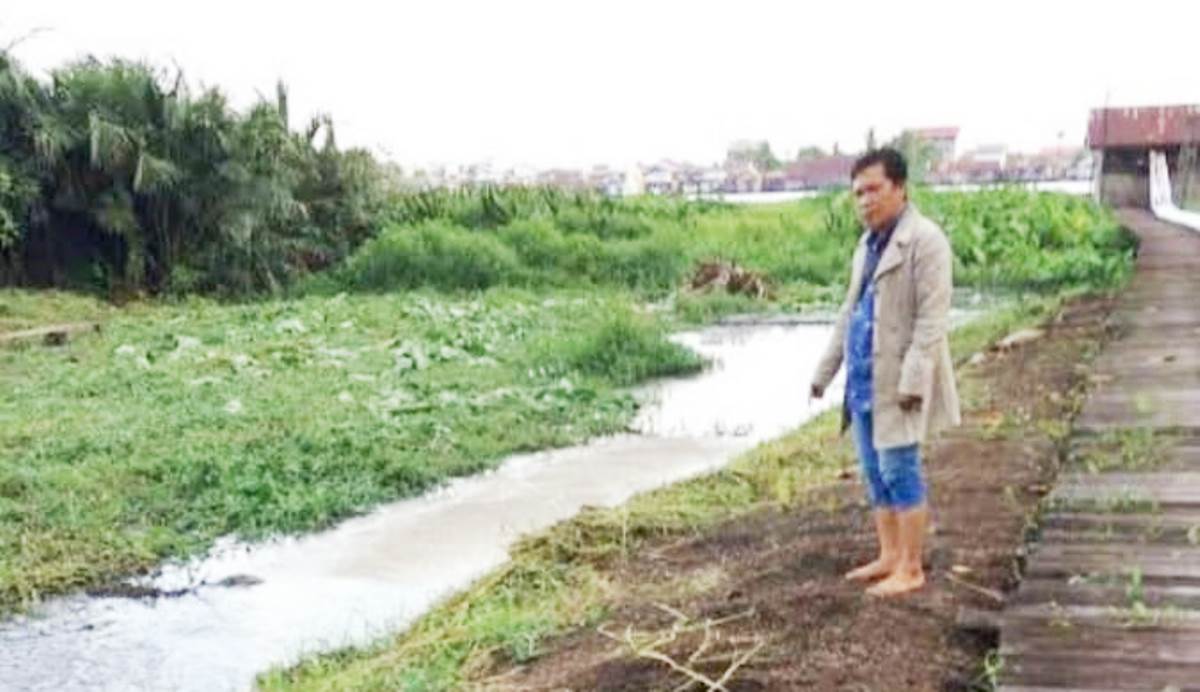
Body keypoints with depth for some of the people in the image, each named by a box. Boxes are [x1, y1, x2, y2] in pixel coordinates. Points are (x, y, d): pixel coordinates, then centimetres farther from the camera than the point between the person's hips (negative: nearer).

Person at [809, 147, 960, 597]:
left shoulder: (924, 240, -12)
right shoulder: (868, 244, 17)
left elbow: (932, 318, -18)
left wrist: (913, 381, -23)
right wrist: (825, 370, 22)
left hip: (897, 381, -9)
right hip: (864, 378, 9)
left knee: (899, 471, -4)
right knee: (874, 472, 14)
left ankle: (910, 569, 6)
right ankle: (889, 555, 26)